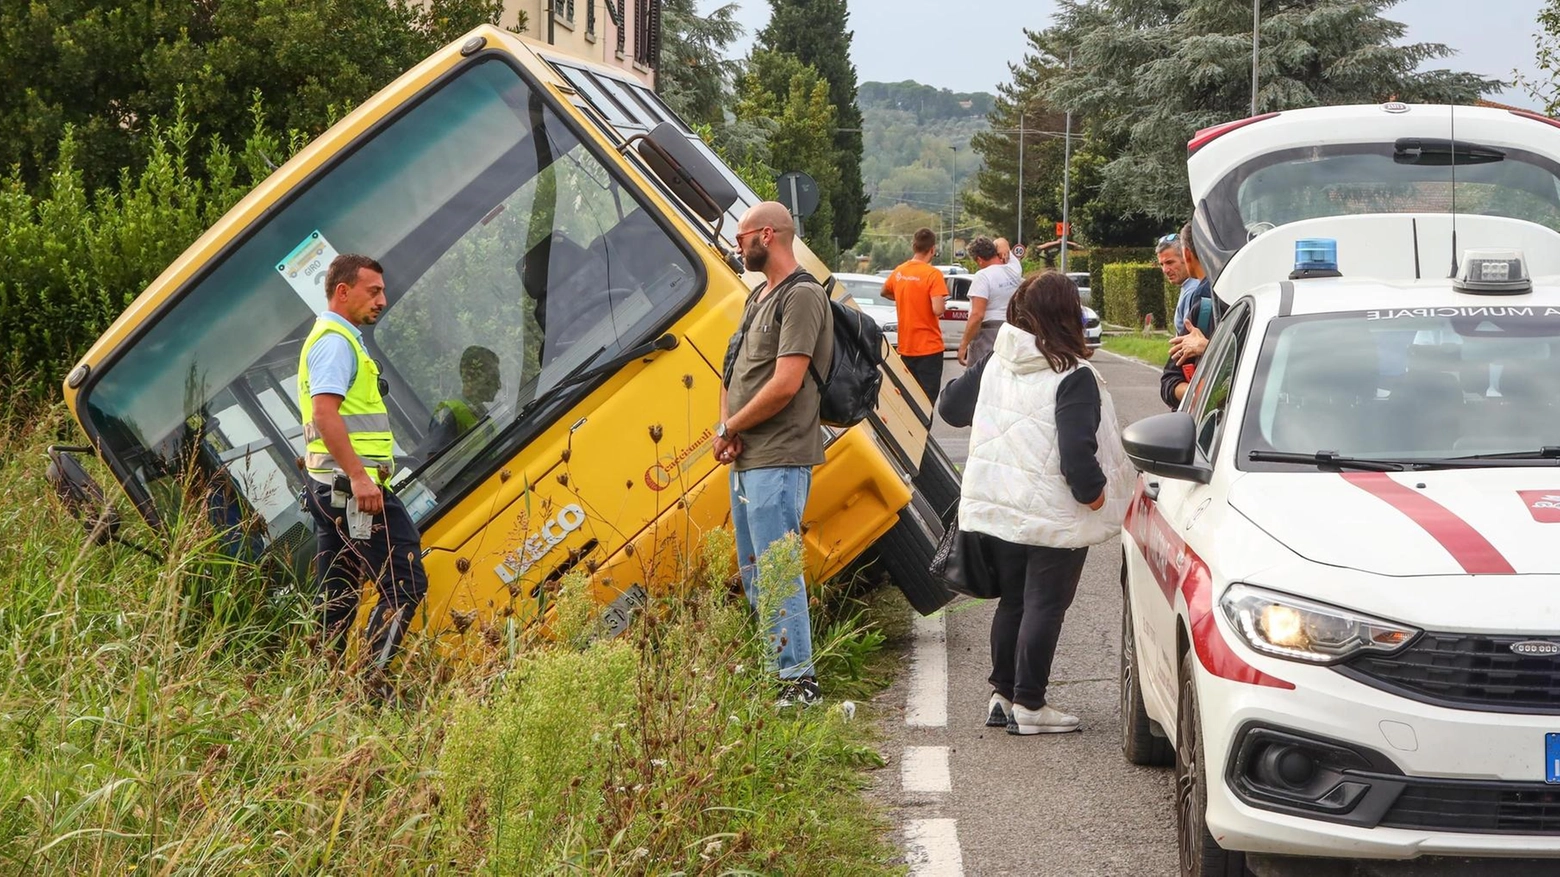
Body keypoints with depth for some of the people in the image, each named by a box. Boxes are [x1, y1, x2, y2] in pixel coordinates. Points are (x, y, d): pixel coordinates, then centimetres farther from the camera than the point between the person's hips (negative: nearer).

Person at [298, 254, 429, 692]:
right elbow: (325, 412, -22)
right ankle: (371, 676, -17)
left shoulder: (333, 339, 23)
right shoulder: (336, 340, -9)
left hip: (330, 488, 11)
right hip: (351, 486, -11)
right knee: (405, 582, -13)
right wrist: (358, 475, -27)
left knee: (336, 597, 11)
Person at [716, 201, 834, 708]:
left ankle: (798, 680, -5)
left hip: (778, 461, -10)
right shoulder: (759, 296, 18)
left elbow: (785, 385, -21)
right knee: (753, 574, 15)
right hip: (746, 458, 10)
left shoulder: (802, 296, -13)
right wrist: (727, 427, 1)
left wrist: (729, 428, -10)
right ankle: (775, 665, 24)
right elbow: (734, 371, 21)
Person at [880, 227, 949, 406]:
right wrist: (943, 302, -2)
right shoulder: (933, 274, -15)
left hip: (905, 347, 6)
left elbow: (884, 292, 24)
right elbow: (937, 310, -22)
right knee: (927, 400, -3)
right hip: (929, 347, -6)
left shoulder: (899, 272, 5)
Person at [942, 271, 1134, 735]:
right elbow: (1077, 452, -22)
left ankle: (1003, 695, 23)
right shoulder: (1073, 377, -16)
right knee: (1045, 605, 2)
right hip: (1053, 514, -6)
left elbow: (951, 406, 15)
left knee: (1012, 600, 18)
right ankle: (1028, 704, 4)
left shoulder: (994, 363, 3)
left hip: (996, 506, 6)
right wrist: (1093, 492, -7)